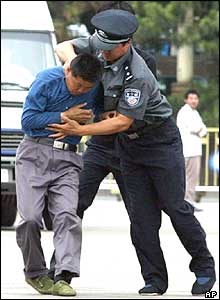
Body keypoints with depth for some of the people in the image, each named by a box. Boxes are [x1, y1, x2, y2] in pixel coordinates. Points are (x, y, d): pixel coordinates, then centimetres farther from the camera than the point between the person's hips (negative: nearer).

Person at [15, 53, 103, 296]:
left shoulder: (95, 90, 4)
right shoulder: (47, 80, -8)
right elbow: (27, 121, -9)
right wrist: (65, 116, -12)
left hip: (67, 159, 2)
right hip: (35, 152, -2)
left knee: (67, 215, -15)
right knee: (30, 217, -10)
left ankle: (64, 278, -23)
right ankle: (35, 273, 8)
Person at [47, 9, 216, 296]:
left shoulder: (138, 76, -30)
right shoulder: (98, 48, -7)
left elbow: (123, 121, -30)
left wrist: (79, 130, -31)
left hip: (160, 140, -7)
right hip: (129, 146, 7)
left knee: (176, 207, -2)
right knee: (142, 215, 0)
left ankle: (204, 266, 15)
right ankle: (155, 280, 1)